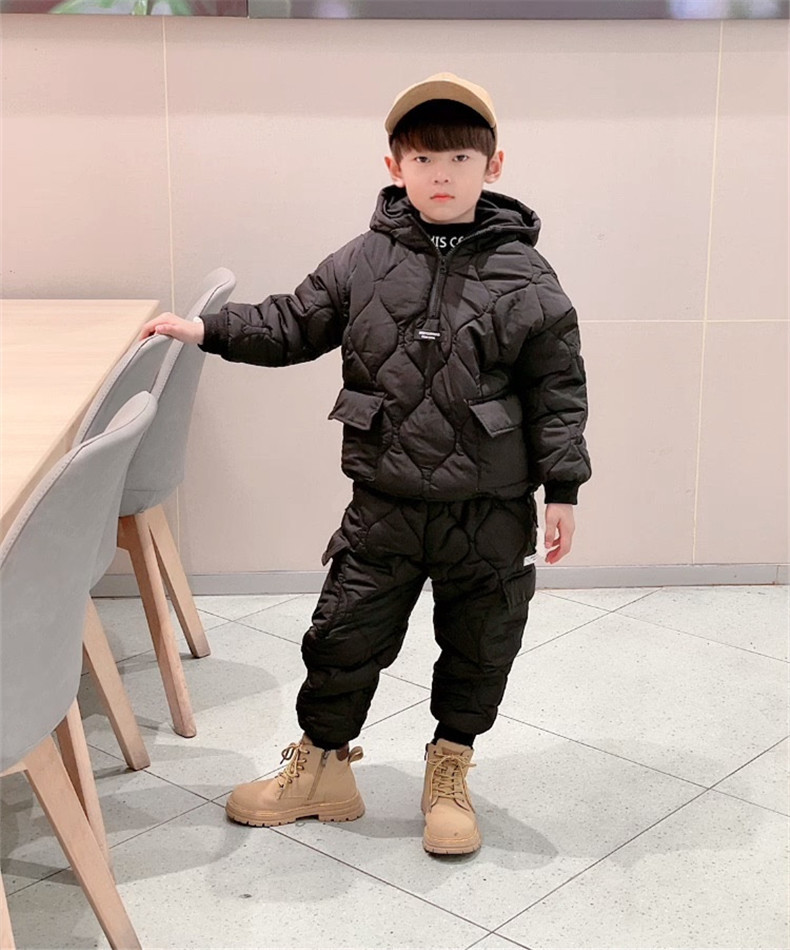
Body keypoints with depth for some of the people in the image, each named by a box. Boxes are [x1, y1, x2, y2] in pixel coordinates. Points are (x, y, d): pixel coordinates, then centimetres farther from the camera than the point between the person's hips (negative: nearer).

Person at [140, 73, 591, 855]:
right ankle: (320, 768, 30)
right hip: (385, 503, 1)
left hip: (492, 510, -1)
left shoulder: (524, 279, -8)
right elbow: (293, 324, 7)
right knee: (344, 636, 8)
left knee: (479, 645, 13)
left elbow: (557, 392, -4)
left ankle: (449, 772, 36)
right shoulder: (362, 263, -2)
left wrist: (561, 490, -4)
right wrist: (206, 330, -3)